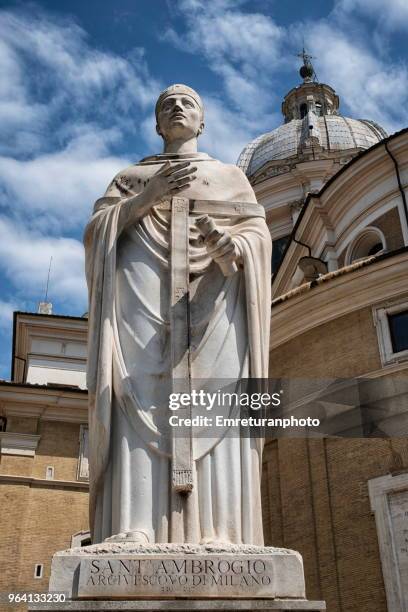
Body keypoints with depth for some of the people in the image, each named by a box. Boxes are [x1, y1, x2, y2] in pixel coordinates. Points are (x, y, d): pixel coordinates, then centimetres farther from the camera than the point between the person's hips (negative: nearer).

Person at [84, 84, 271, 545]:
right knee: (141, 401, -18)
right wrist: (146, 197, -5)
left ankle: (216, 530, -20)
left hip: (213, 294, 1)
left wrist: (235, 244, -13)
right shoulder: (130, 176, 27)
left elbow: (259, 232, 12)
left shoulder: (230, 175, 26)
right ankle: (134, 527, -24)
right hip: (144, 290, 0)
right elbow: (97, 230, 11)